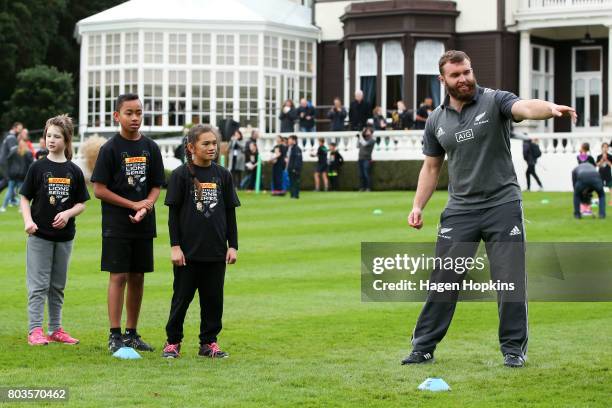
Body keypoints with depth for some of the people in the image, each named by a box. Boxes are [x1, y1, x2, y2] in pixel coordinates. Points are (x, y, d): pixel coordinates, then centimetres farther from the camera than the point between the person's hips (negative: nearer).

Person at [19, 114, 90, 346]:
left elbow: (81, 204, 7)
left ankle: (55, 329, 20)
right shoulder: (38, 168, -3)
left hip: (64, 236, 3)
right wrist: (28, 221, -16)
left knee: (58, 286, 12)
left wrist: (68, 214, -13)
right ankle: (35, 331, -4)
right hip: (40, 235, -3)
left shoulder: (74, 171, 3)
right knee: (38, 285, -4)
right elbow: (25, 198, 0)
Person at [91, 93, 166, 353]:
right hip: (116, 224, -5)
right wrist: (133, 205, -11)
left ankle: (132, 334, 16)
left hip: (144, 224, 5)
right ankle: (115, 336, -4)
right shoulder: (110, 149, -6)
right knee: (119, 276, -7)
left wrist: (146, 207, -11)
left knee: (137, 277, 8)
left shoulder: (151, 148, 8)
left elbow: (156, 186, 10)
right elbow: (99, 190, -8)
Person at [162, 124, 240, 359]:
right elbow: (173, 213, -4)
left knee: (213, 298, 8)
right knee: (182, 297, 4)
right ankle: (173, 341, 16)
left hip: (216, 251, 3)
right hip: (188, 250, -3)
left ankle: (209, 342, 18)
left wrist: (233, 245, 6)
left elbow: (230, 213, 10)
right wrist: (175, 246, -9)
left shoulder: (222, 175, 6)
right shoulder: (181, 175, -5)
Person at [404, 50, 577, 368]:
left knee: (510, 280, -1)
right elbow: (431, 166, 17)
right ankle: (424, 347, 11)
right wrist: (417, 206, 8)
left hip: (503, 204, -3)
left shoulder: (494, 101, -6)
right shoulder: (436, 121, 7)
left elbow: (525, 107, -27)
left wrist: (551, 108, -48)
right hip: (460, 210, 3)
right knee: (442, 279, 2)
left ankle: (513, 348, 11)